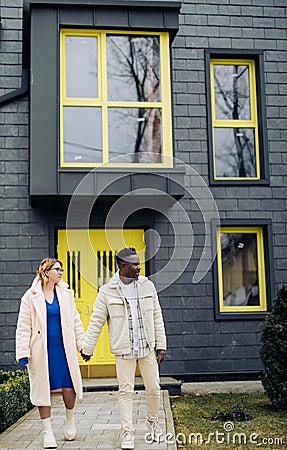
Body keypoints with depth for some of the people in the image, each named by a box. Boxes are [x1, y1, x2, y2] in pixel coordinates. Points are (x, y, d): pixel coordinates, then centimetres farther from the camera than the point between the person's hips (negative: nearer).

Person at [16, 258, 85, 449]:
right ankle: (48, 431, 15)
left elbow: (76, 321, 13)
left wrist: (83, 345, 7)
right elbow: (23, 327, -1)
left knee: (69, 387, 1)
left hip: (64, 348, 2)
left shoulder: (66, 294, 8)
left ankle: (70, 420, 29)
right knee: (43, 389, 3)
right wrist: (23, 353, -7)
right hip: (41, 350, -2)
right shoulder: (31, 296, -1)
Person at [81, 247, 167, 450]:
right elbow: (96, 321, 0)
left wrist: (161, 345, 6)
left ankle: (153, 423, 30)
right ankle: (127, 433, 10)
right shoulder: (107, 292, -6)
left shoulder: (147, 286, 3)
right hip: (124, 350, -3)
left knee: (153, 388, 8)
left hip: (147, 347, 3)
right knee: (126, 390, 0)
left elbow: (157, 317, 7)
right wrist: (87, 348, 3)